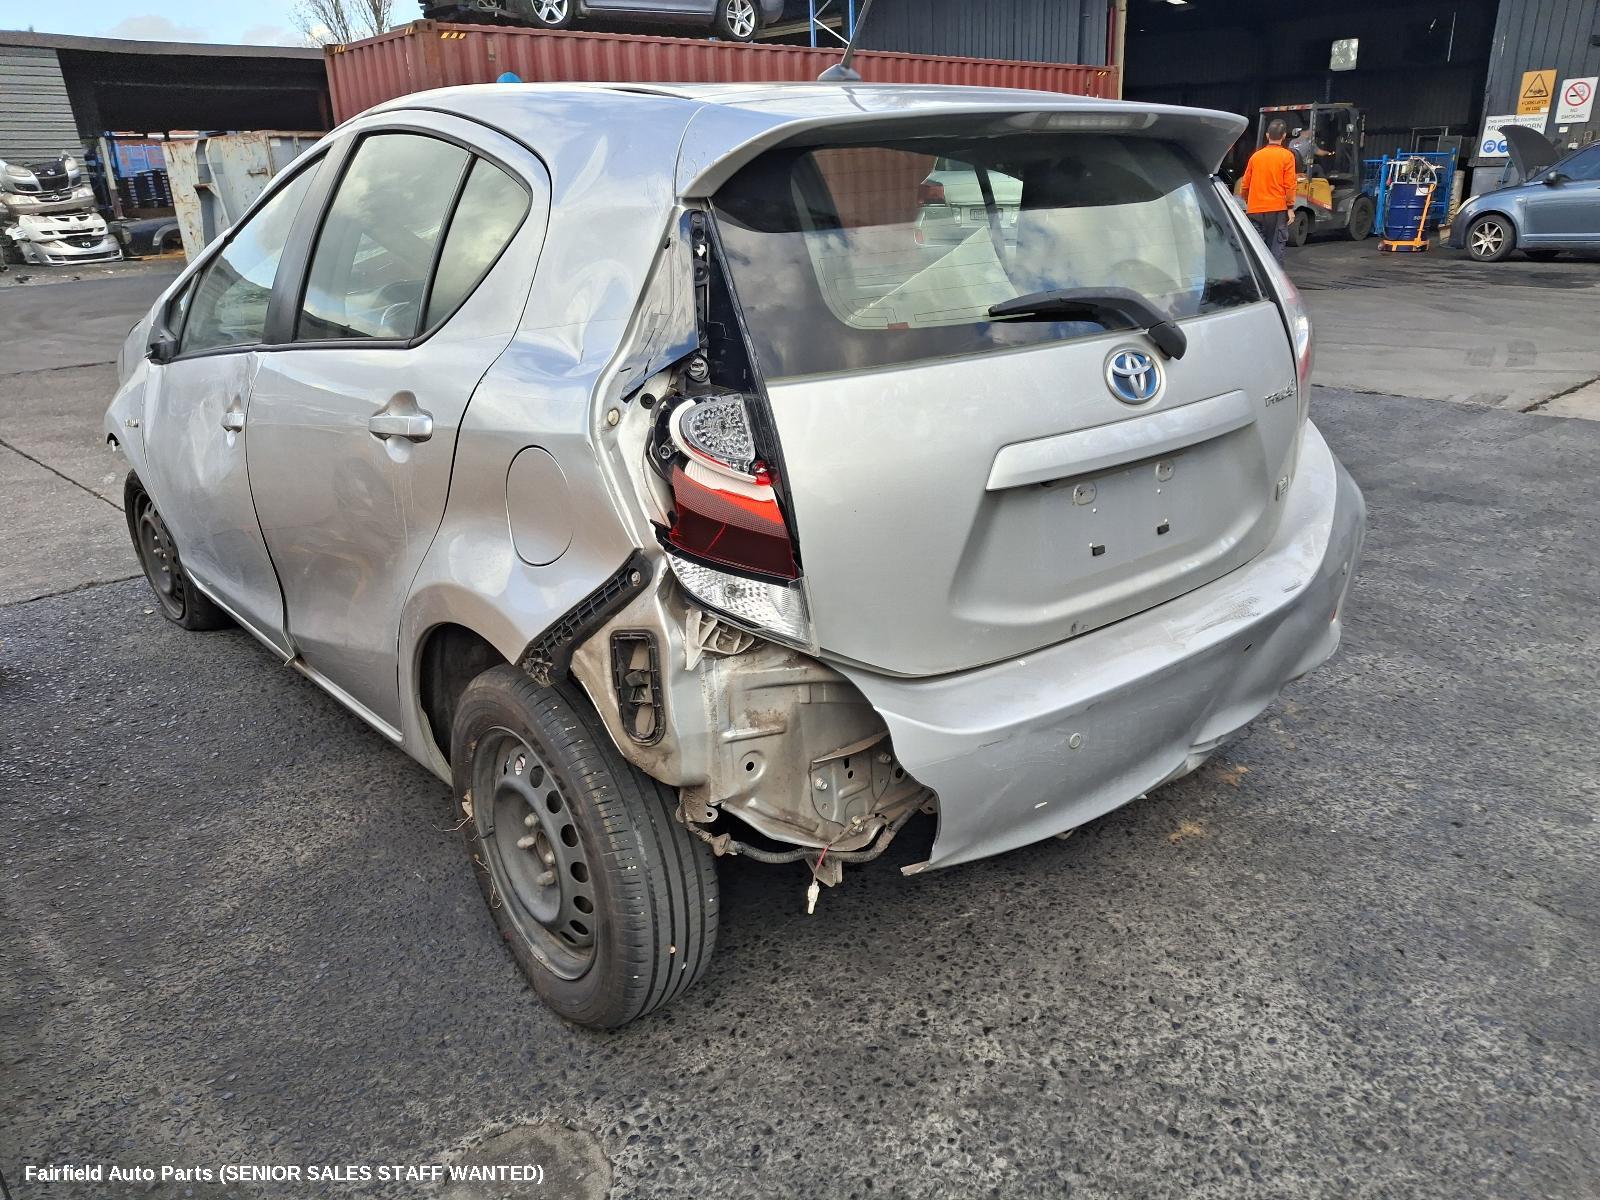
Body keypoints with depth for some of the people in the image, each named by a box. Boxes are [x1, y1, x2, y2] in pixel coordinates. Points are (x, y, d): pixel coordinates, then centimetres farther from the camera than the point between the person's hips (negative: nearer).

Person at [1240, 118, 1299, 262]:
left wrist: (1248, 202, 26)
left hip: (1255, 210, 3)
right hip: (1277, 209, -3)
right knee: (1276, 247, 0)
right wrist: (1290, 207, -2)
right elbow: (1289, 184, -8)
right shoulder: (1287, 156, -3)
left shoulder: (1256, 156, 6)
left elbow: (1245, 184, 11)